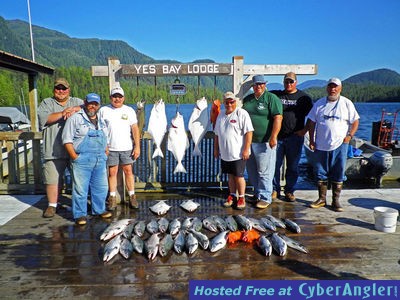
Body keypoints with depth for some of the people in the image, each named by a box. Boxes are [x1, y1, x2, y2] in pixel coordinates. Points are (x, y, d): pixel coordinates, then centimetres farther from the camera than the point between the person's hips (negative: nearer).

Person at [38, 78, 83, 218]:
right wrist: (62, 113, -14)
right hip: (54, 150, 0)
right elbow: (43, 118, -6)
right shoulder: (46, 103, 12)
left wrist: (75, 109, -18)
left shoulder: (76, 102, 15)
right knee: (52, 179, 2)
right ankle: (52, 205, 18)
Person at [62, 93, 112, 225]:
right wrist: (75, 157, -12)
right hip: (82, 160, -6)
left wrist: (105, 155, 11)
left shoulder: (101, 122, 17)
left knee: (101, 188, 11)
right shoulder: (75, 119, -2)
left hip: (100, 161, 6)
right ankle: (80, 214, 11)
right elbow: (67, 140, -7)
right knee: (80, 189, -2)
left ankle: (99, 210, 27)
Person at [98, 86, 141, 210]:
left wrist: (137, 146, -3)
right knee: (112, 172, 4)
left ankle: (132, 197, 14)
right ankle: (112, 198, 14)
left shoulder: (129, 110, 6)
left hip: (127, 148, 1)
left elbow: (135, 129, 3)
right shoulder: (104, 110, 4)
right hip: (110, 148, 0)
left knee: (128, 171, 5)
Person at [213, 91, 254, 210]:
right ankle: (232, 196, 26)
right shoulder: (221, 116, 14)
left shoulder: (242, 114, -8)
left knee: (238, 176, 1)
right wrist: (216, 149, 18)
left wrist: (246, 149, -19)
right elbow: (217, 134, 20)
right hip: (225, 154, 6)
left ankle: (241, 198, 14)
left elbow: (249, 132, -15)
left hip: (238, 154, -6)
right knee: (230, 175, 14)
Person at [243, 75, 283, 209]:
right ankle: (257, 193, 28)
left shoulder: (271, 98, -5)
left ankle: (265, 198, 7)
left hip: (265, 142, -7)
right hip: (248, 141, 7)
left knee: (264, 172, -2)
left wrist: (273, 137, -20)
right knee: (251, 171, 14)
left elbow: (278, 118, -13)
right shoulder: (247, 99, 15)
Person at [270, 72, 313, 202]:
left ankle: (289, 191, 18)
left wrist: (305, 129, -4)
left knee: (293, 166, 6)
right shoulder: (275, 95, 9)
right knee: (275, 164, 2)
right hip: (278, 136, 1)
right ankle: (275, 190, 14)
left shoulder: (303, 97, 7)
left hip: (295, 137, 0)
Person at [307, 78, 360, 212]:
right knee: (320, 173, 7)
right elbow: (312, 122, 9)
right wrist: (311, 140, 2)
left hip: (339, 145, -2)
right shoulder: (319, 104, 8)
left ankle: (336, 200, 14)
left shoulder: (346, 103, 3)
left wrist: (349, 136, -7)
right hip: (320, 145, 2)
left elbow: (355, 121, 5)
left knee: (338, 175, 3)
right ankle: (322, 199, 20)